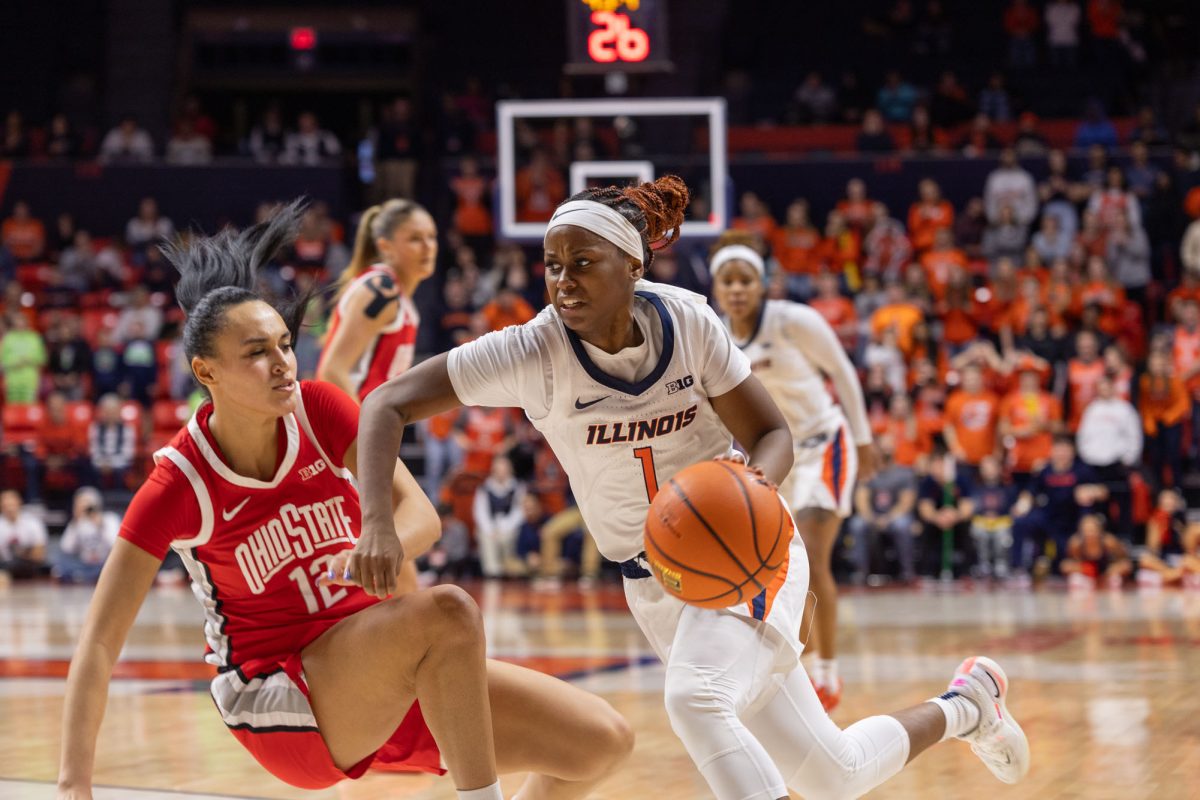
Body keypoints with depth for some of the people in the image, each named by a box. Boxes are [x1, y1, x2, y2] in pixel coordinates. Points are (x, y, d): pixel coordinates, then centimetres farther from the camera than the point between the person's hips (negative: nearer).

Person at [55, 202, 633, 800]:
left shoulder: (320, 409, -6)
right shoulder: (178, 486, -17)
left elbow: (419, 515, -10)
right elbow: (98, 643, -18)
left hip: (381, 677, 6)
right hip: (280, 704, -5)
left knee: (601, 741, -4)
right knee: (446, 610, -33)